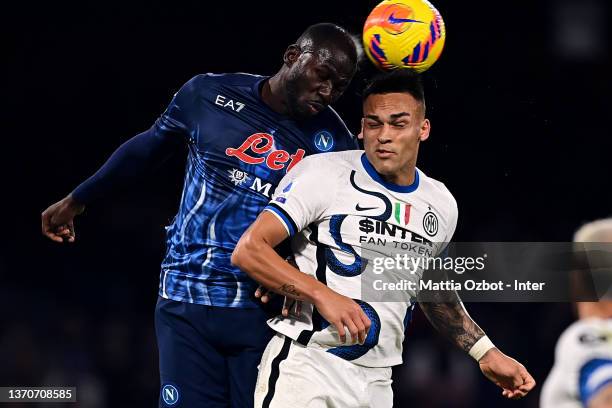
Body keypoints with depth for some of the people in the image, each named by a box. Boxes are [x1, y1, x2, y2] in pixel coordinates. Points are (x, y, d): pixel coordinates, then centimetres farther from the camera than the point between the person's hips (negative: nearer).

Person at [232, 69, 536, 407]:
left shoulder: (441, 205, 10)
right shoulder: (323, 174, -8)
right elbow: (248, 250, -13)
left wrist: (487, 354, 20)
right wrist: (322, 295, -25)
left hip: (375, 380, 5)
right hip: (305, 363, -5)